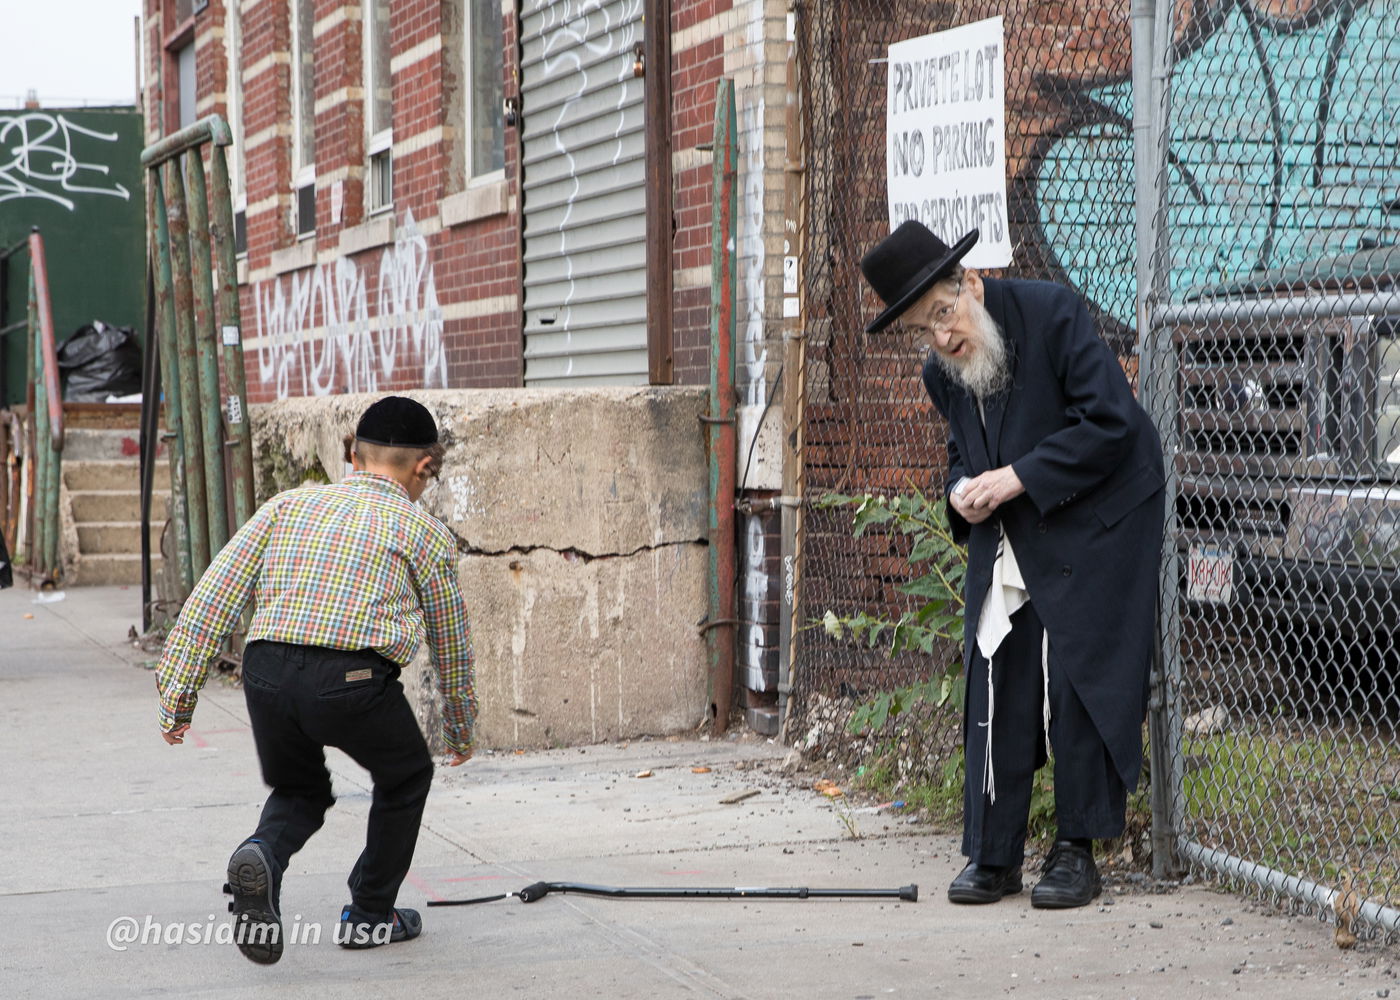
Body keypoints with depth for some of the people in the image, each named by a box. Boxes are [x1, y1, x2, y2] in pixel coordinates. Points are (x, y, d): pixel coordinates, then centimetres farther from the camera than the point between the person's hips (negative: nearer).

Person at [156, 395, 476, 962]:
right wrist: (461, 731, 37)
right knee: (405, 779, 27)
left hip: (267, 672, 3)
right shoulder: (424, 531, 13)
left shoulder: (288, 505, 20)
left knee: (299, 792, 27)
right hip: (352, 681, -3)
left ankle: (262, 856, -4)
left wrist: (178, 692, 12)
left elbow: (213, 596, 11)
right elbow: (451, 643, 23)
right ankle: (369, 916, 28)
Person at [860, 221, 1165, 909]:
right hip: (1005, 542, 6)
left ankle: (1077, 851, 4)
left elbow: (1111, 420, -19)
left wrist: (1019, 478, -22)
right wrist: (962, 491, -4)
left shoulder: (1050, 313, -16)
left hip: (1092, 528, -6)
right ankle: (992, 856, 7)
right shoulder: (941, 374, 4)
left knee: (1076, 688, -7)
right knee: (995, 692, 1)